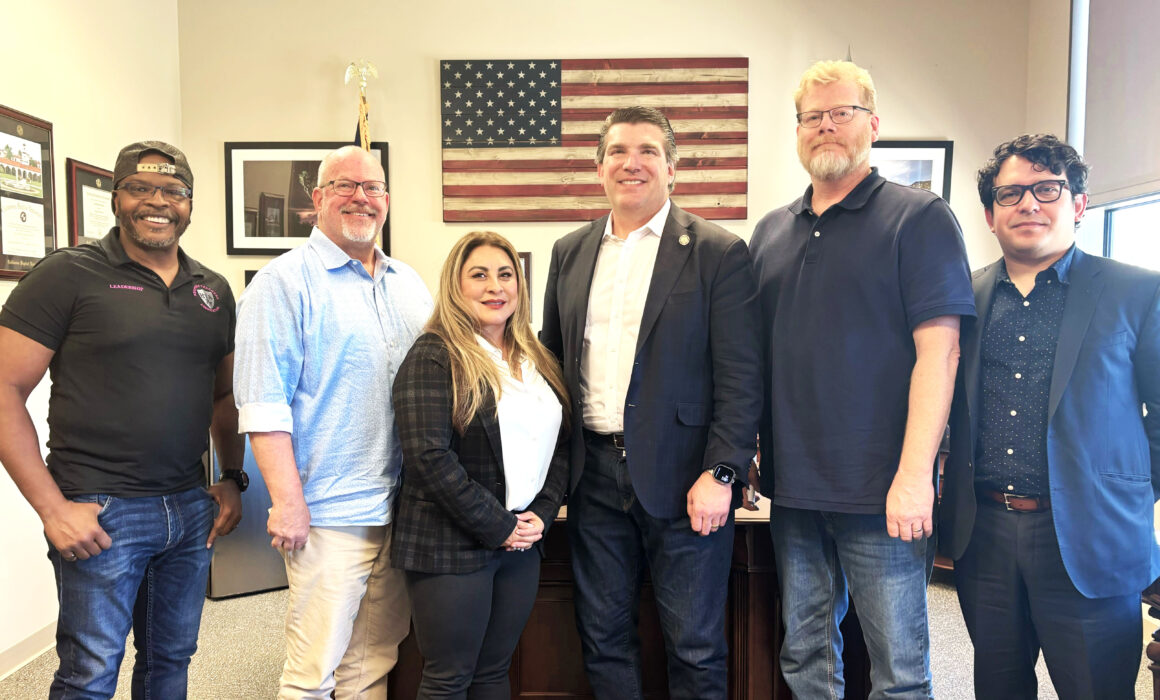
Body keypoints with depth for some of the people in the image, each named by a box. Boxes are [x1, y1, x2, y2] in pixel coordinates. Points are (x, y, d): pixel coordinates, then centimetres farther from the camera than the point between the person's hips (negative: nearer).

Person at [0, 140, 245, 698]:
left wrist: (233, 479, 9)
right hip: (100, 511, -5)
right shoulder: (69, 274, -6)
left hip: (191, 507, 5)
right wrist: (52, 507, -13)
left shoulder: (213, 290, 10)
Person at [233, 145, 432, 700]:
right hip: (328, 514, -6)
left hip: (401, 509, 6)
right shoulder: (285, 281, -7)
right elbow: (263, 403, -12)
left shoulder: (409, 285, 14)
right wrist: (288, 502, -17)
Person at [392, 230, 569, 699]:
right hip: (451, 546, -6)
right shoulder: (434, 357, -10)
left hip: (521, 544, 6)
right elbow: (430, 457, -19)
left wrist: (542, 514, -2)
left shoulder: (536, 362, 11)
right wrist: (498, 527, -15)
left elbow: (559, 446, 14)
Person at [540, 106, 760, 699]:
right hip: (594, 477, 5)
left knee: (694, 645, 9)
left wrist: (720, 474, -15)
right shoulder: (569, 253, 10)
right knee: (602, 638, 16)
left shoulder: (719, 253, -5)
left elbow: (740, 377, -8)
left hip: (682, 478, -4)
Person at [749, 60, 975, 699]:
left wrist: (914, 476, -18)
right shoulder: (770, 232, 13)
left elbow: (938, 351, -11)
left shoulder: (919, 218, -3)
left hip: (882, 496, -5)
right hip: (792, 489, 5)